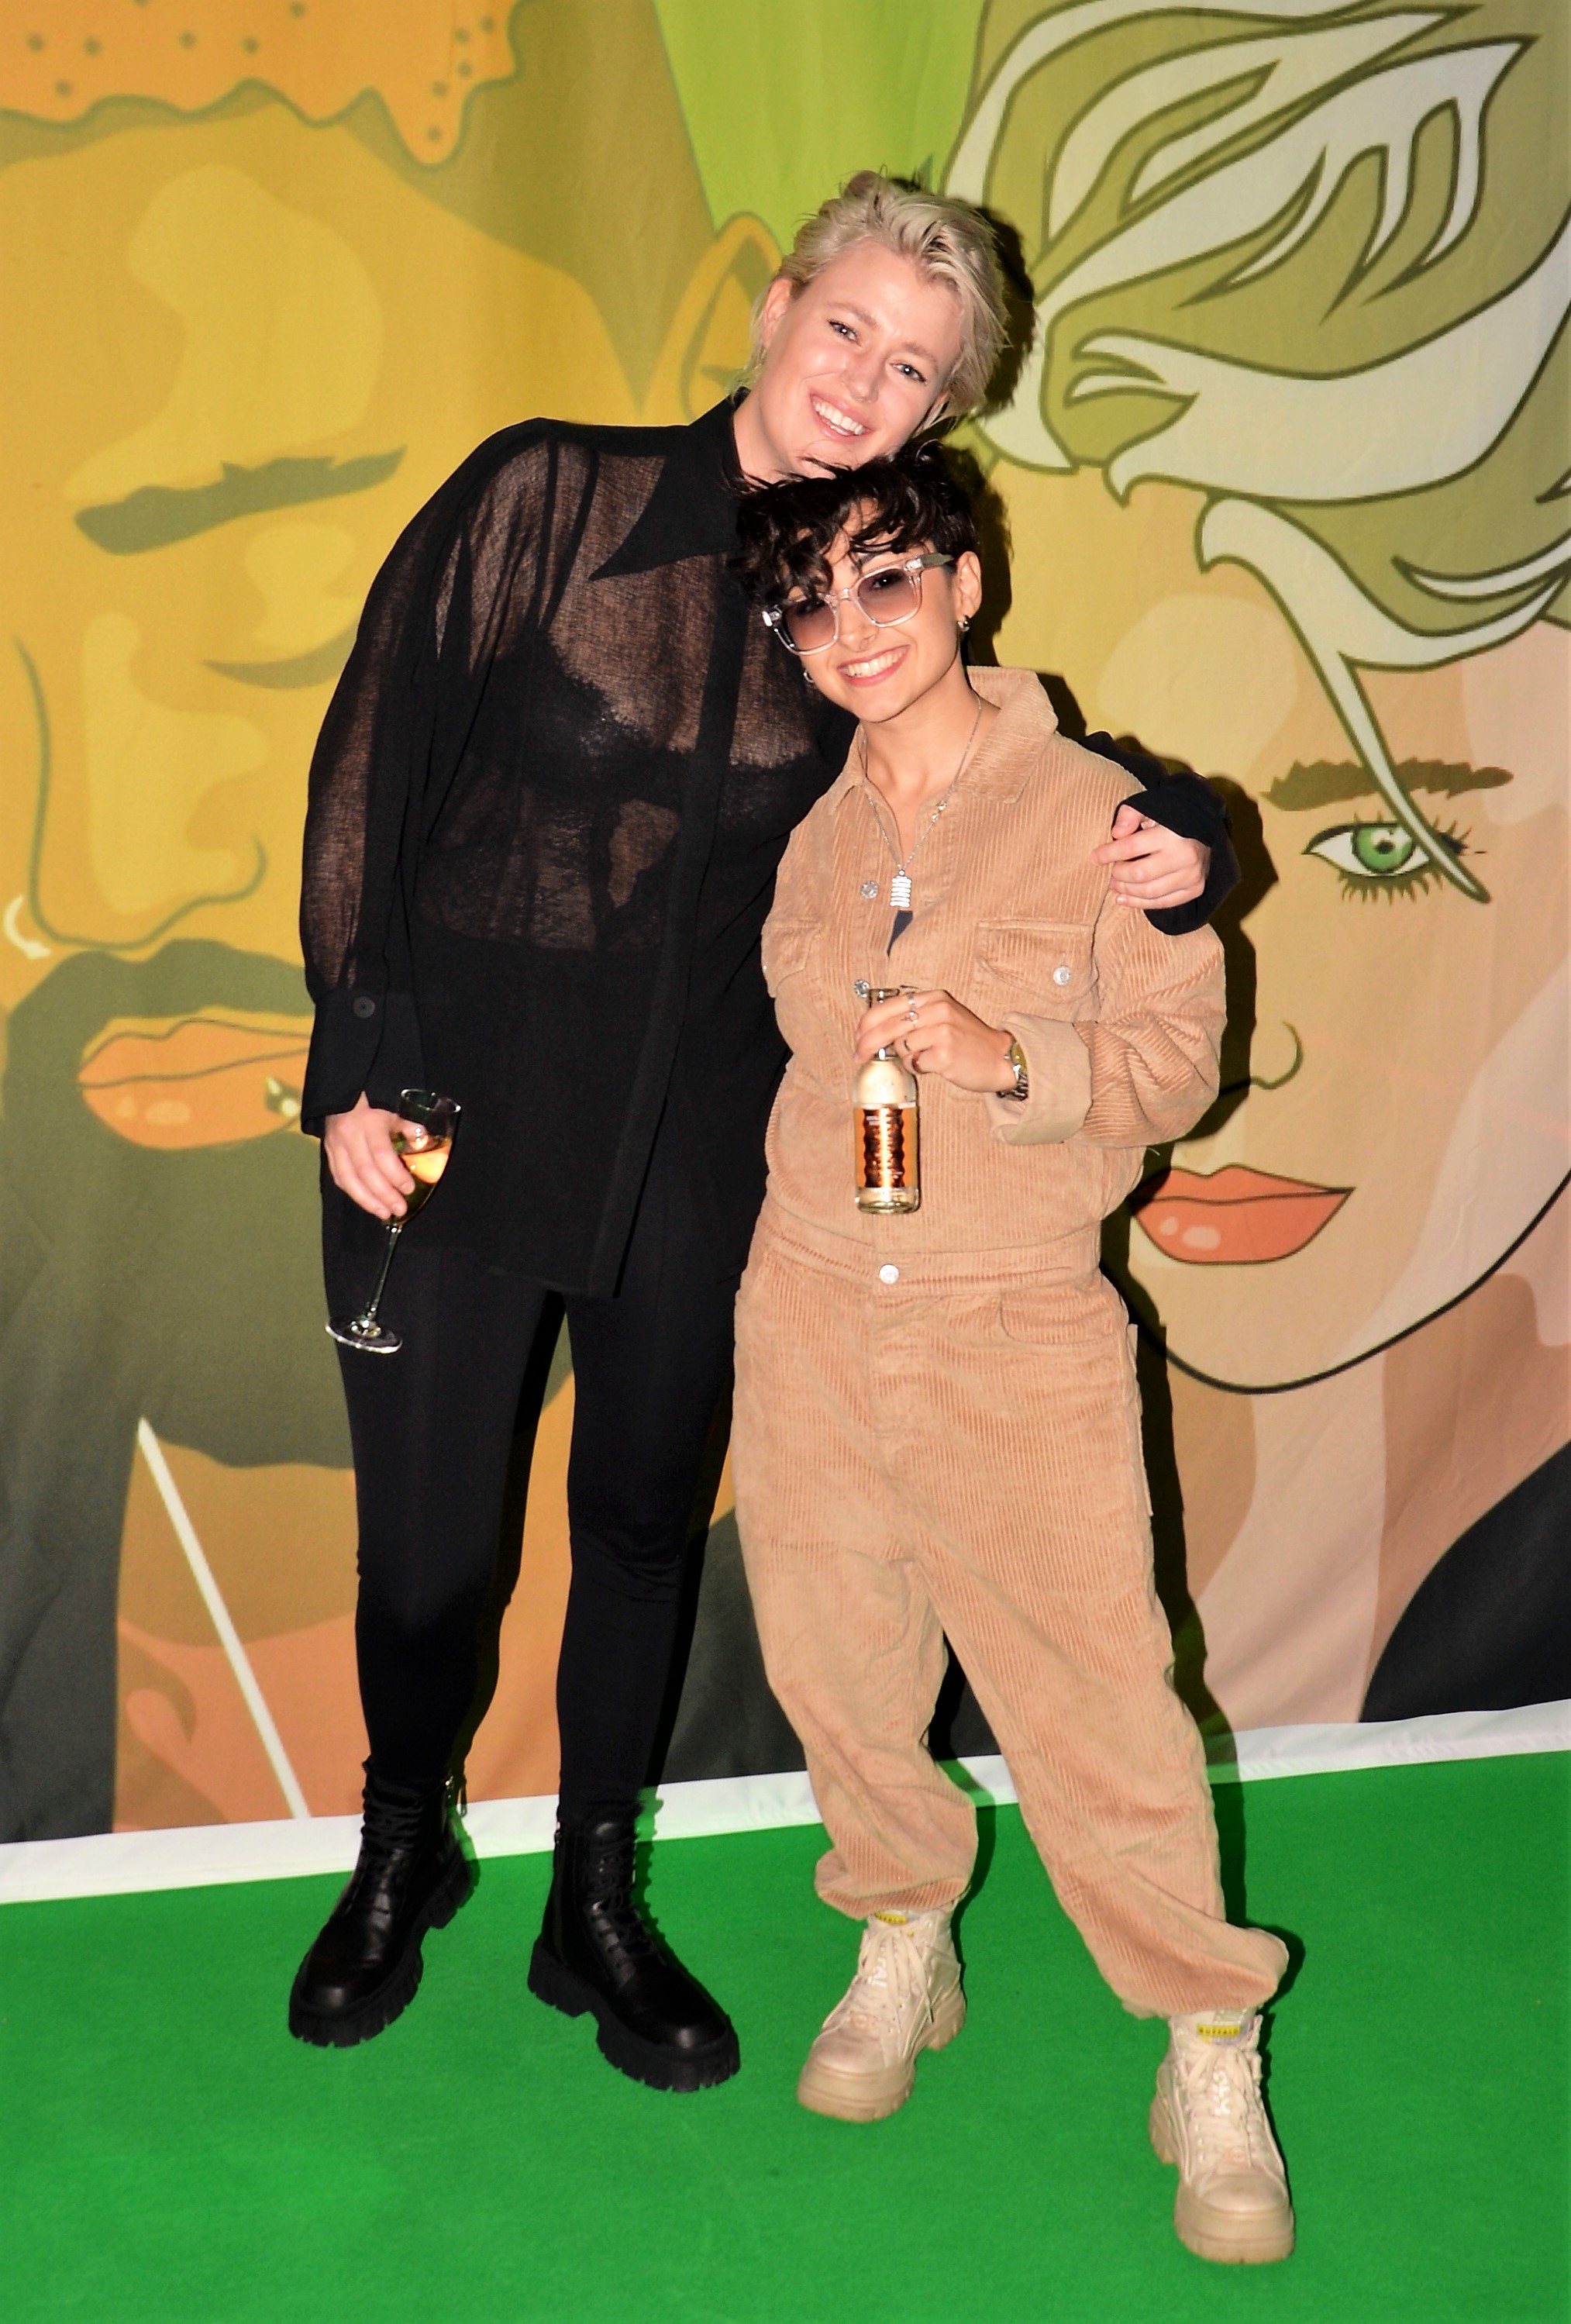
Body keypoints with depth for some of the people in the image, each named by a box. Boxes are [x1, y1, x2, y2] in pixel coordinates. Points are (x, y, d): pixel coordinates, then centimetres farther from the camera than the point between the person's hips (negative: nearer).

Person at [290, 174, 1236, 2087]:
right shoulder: (547, 496, -7)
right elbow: (372, 757, -7)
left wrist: (1173, 846, -13)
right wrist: (358, 1057, -11)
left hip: (696, 1139, 3)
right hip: (458, 1104, -2)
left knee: (643, 1519, 14)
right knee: (422, 1538, 6)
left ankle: (595, 1909, 35)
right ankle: (401, 1858, 37)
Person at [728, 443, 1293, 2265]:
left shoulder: (1096, 814, -9)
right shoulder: (803, 831, 5)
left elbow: (1176, 1064, -8)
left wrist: (1005, 1057, -22)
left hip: (1020, 1331, -4)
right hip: (812, 1311, 5)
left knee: (1092, 1688, -2)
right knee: (833, 1660, 13)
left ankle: (1209, 2051, 18)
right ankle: (903, 1947, 39)